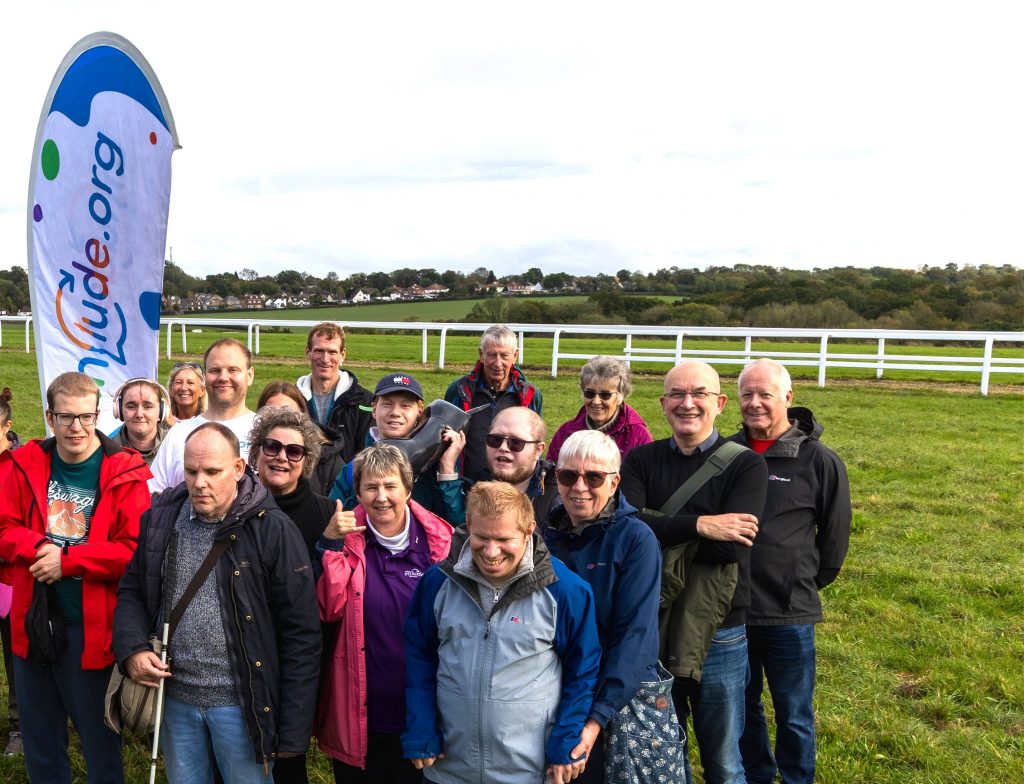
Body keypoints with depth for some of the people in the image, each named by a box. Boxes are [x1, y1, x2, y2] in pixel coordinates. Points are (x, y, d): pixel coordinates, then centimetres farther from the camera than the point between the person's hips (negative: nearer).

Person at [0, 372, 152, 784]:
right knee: (38, 740, 22)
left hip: (92, 627, -4)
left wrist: (67, 559, -20)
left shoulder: (125, 473, -12)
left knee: (100, 739, 11)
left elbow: (135, 549, -16)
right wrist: (39, 547, -18)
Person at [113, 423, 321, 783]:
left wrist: (293, 730, -12)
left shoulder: (273, 531, -14)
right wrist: (132, 650, -7)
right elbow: (132, 591, 13)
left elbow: (301, 634, -12)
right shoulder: (161, 519, 0)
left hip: (241, 705, -4)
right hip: (174, 699, 4)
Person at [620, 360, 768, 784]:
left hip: (719, 637, -2)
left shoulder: (745, 464, -7)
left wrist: (658, 528, -17)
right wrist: (698, 525, -25)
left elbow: (729, 545, -21)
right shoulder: (641, 460, 0)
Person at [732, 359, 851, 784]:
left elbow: (835, 536, 0)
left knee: (793, 716, 13)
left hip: (789, 615, -3)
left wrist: (807, 585, 5)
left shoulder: (819, 460, -10)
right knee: (742, 707, 19)